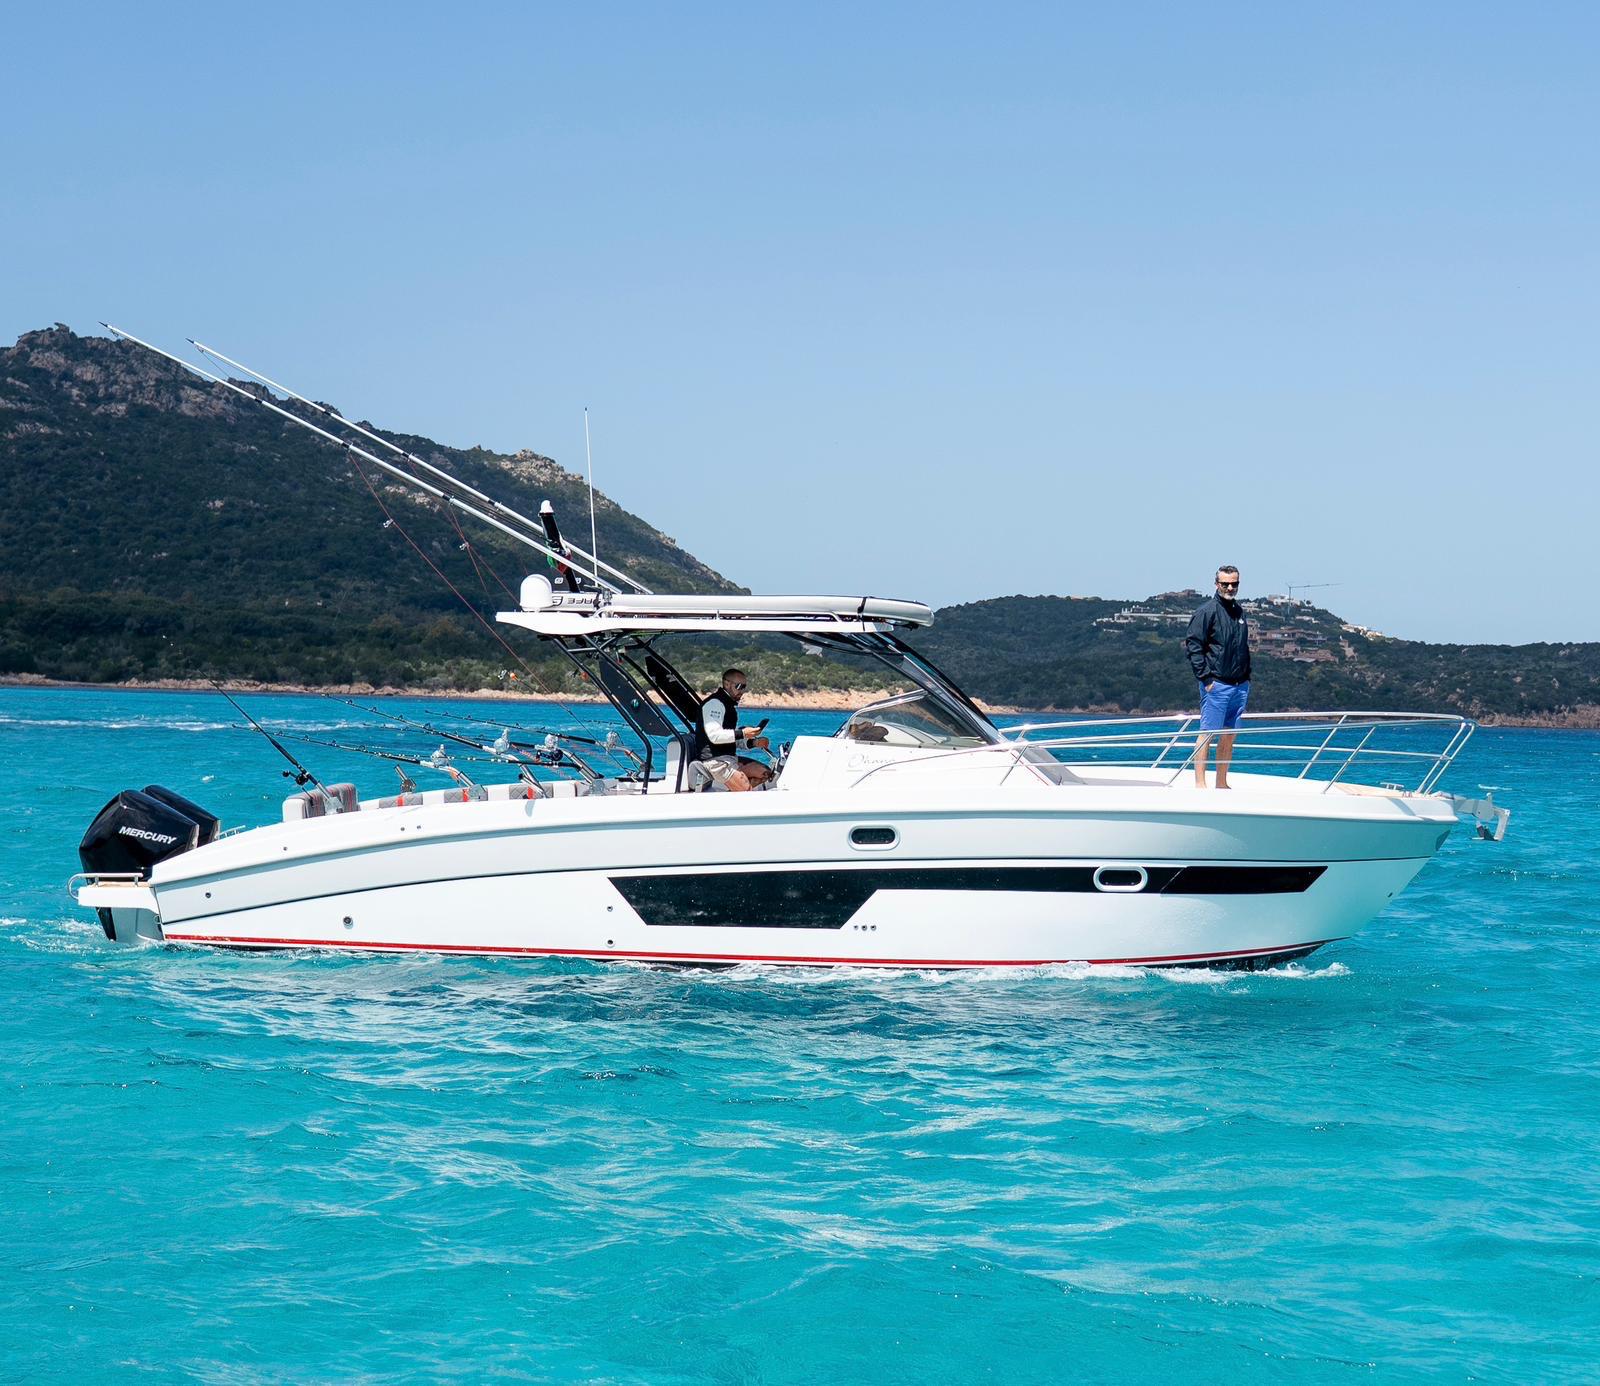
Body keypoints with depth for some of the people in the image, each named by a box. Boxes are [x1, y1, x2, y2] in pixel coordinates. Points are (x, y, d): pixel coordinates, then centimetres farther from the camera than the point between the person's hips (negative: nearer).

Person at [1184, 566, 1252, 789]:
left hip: (1240, 686, 7)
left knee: (1229, 736, 8)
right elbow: (1193, 645, -10)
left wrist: (1247, 678, 16)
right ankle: (1200, 783, -7)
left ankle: (1222, 784, 14)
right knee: (1208, 733, -7)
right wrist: (1205, 678, -14)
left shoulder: (1240, 612, 16)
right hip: (1216, 685, -7)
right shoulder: (1207, 611, -7)